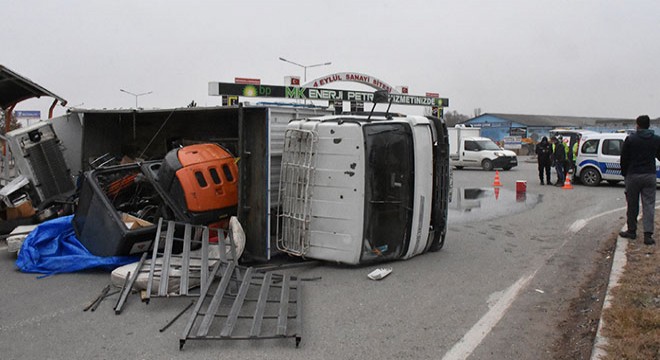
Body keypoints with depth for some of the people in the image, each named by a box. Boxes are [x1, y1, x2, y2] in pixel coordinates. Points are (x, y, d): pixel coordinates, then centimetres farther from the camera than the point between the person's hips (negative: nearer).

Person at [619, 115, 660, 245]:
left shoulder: (630, 139, -6)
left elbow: (623, 159, -3)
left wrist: (624, 174, 8)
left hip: (633, 175, -2)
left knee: (632, 205, 9)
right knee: (649, 205, 2)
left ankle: (631, 231, 17)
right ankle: (648, 234, -5)